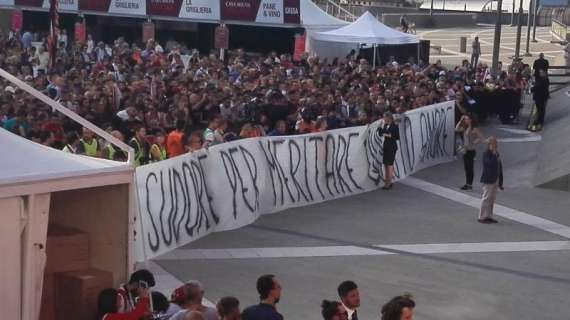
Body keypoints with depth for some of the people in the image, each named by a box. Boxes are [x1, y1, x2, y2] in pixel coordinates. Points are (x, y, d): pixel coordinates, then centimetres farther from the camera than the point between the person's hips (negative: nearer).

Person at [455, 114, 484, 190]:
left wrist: (473, 143, -15)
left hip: (471, 150, -7)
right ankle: (467, 183, 20)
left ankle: (470, 185, 5)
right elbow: (456, 129, 5)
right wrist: (460, 121, -1)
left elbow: (481, 138, -16)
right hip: (465, 150, 7)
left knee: (470, 167, -1)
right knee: (466, 167, 12)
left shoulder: (474, 129, -13)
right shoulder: (465, 128, 8)